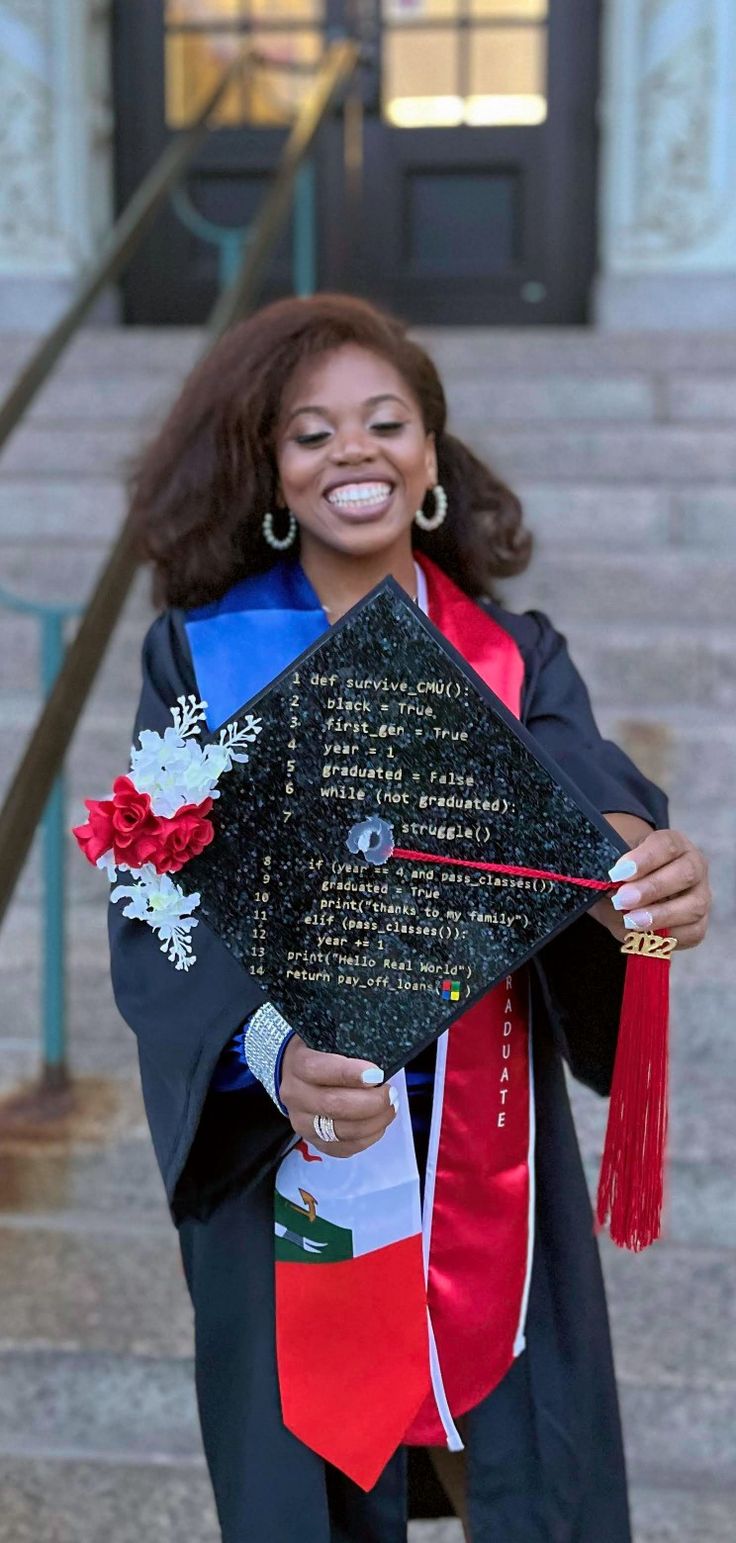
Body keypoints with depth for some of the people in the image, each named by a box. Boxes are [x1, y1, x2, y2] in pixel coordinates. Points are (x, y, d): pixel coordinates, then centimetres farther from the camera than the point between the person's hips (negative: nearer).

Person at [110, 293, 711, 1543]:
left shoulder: (516, 660, -2)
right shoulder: (201, 655, -7)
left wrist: (633, 859, -45)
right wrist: (271, 1052, -35)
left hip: (488, 1145, 1)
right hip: (275, 1149, -1)